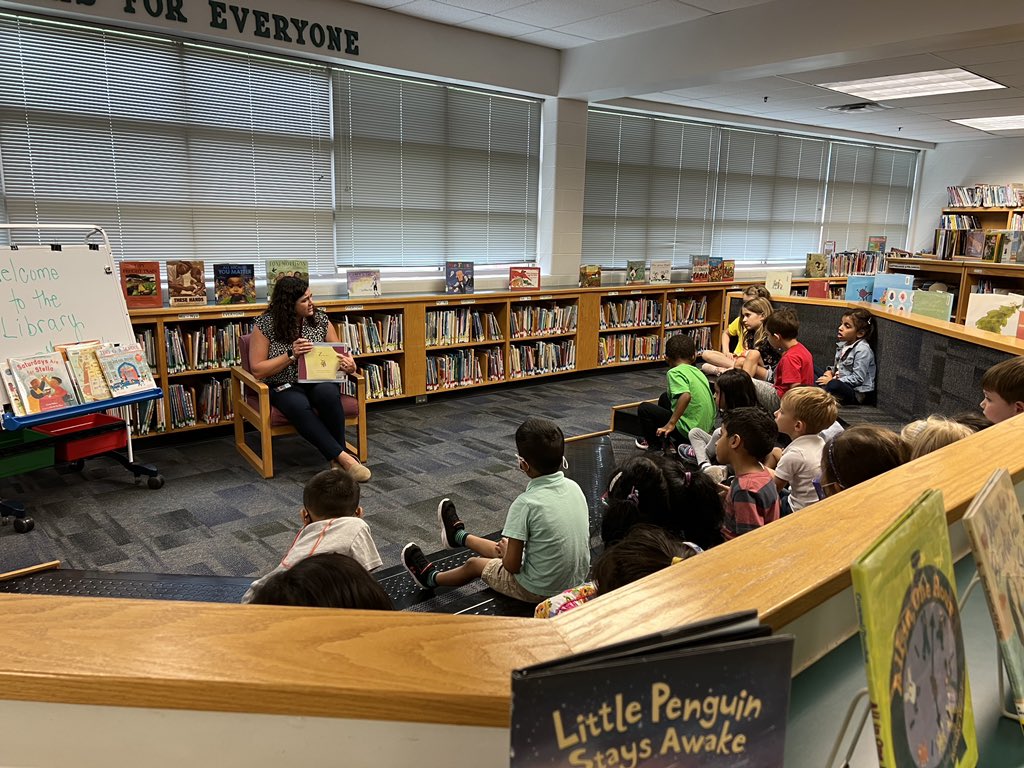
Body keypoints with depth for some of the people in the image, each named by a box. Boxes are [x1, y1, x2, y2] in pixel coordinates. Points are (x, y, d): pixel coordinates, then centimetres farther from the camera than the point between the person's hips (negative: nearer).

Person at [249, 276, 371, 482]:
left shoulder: (320, 318, 1)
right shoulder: (265, 325, -7)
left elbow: (340, 353, 9)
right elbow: (257, 370, -7)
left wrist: (348, 364, -16)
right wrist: (291, 355, -19)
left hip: (319, 380, 2)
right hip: (284, 387, -2)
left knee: (328, 394, -35)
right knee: (299, 406, -37)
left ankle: (336, 460, -25)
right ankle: (343, 457, -36)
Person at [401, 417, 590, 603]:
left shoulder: (525, 503, -27)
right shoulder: (574, 487, -8)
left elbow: (512, 565, -22)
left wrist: (505, 551, 1)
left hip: (539, 591, -6)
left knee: (475, 564, 19)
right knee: (501, 549, 30)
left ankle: (432, 577, 48)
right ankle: (458, 535, 58)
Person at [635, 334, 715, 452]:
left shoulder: (675, 372, -15)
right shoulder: (698, 372, 10)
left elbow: (686, 396, -32)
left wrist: (671, 423, -27)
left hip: (689, 430, -8)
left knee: (644, 408, 2)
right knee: (665, 397, 24)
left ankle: (655, 445, 13)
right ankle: (664, 438, 30)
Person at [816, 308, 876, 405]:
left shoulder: (863, 349, -15)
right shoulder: (843, 344, 11)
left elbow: (858, 379, -20)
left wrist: (832, 381, -17)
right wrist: (830, 371, 3)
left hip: (859, 394, -9)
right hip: (843, 386, 9)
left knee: (833, 386, -36)